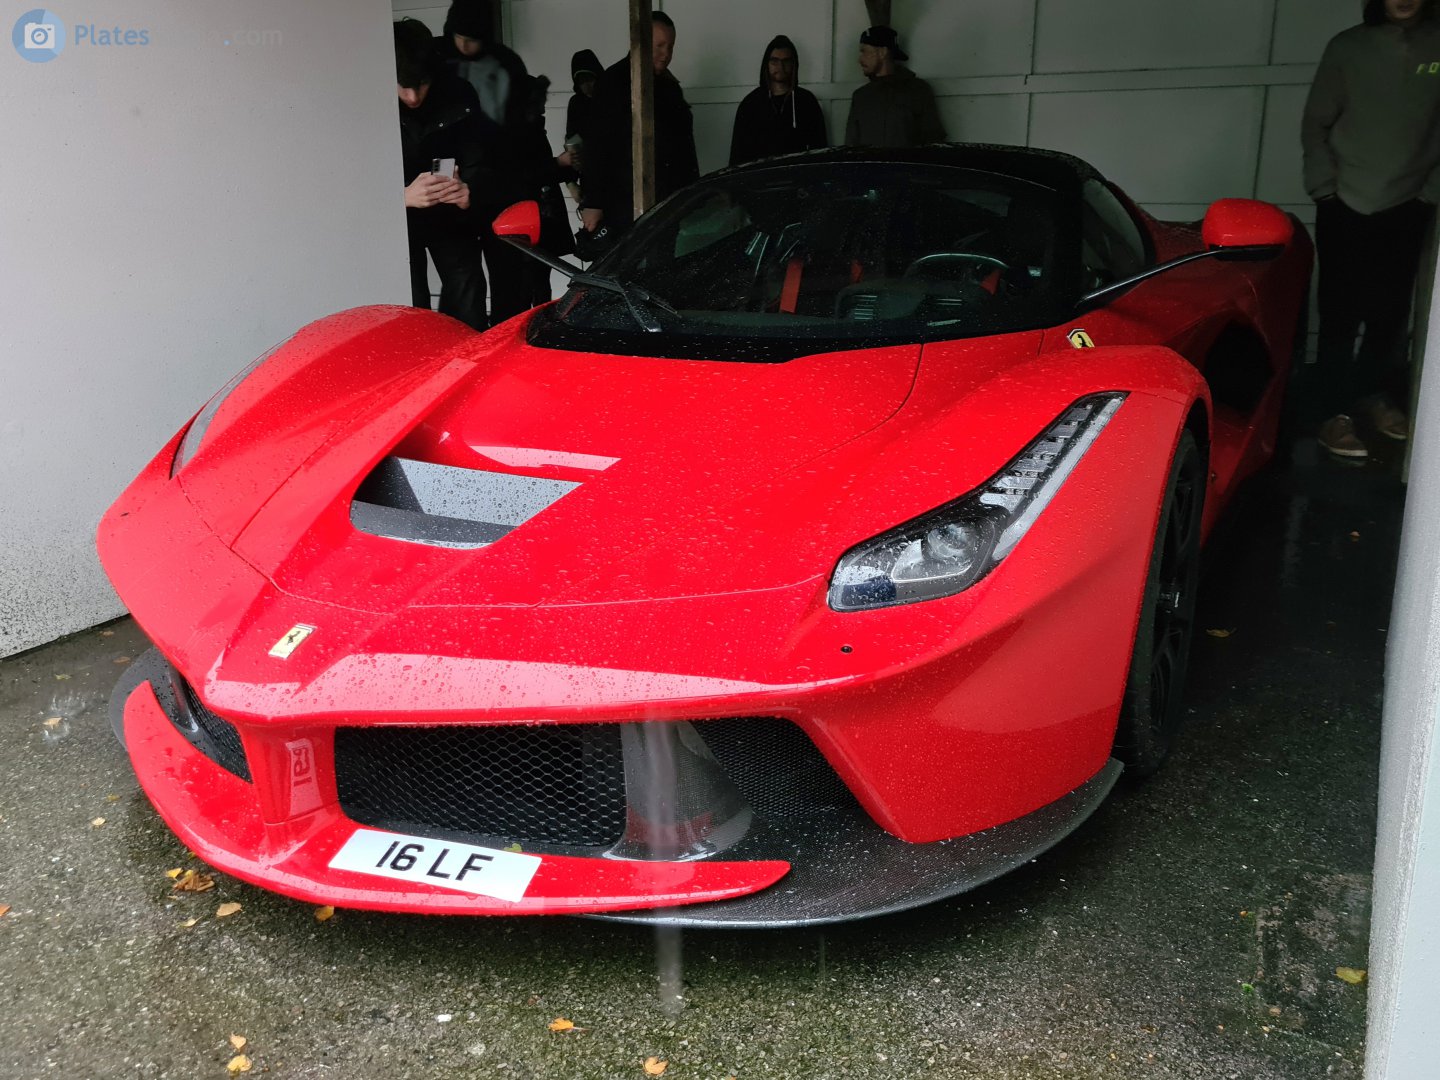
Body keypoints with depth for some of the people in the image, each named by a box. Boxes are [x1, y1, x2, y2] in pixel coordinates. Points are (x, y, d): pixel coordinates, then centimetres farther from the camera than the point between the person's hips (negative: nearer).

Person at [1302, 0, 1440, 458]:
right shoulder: (1348, 47, 0)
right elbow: (1315, 124, 4)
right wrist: (1323, 187, -4)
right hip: (1344, 207, -1)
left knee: (1391, 312, 7)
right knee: (1340, 313, -3)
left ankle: (1376, 395, 25)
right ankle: (1336, 412, 2)